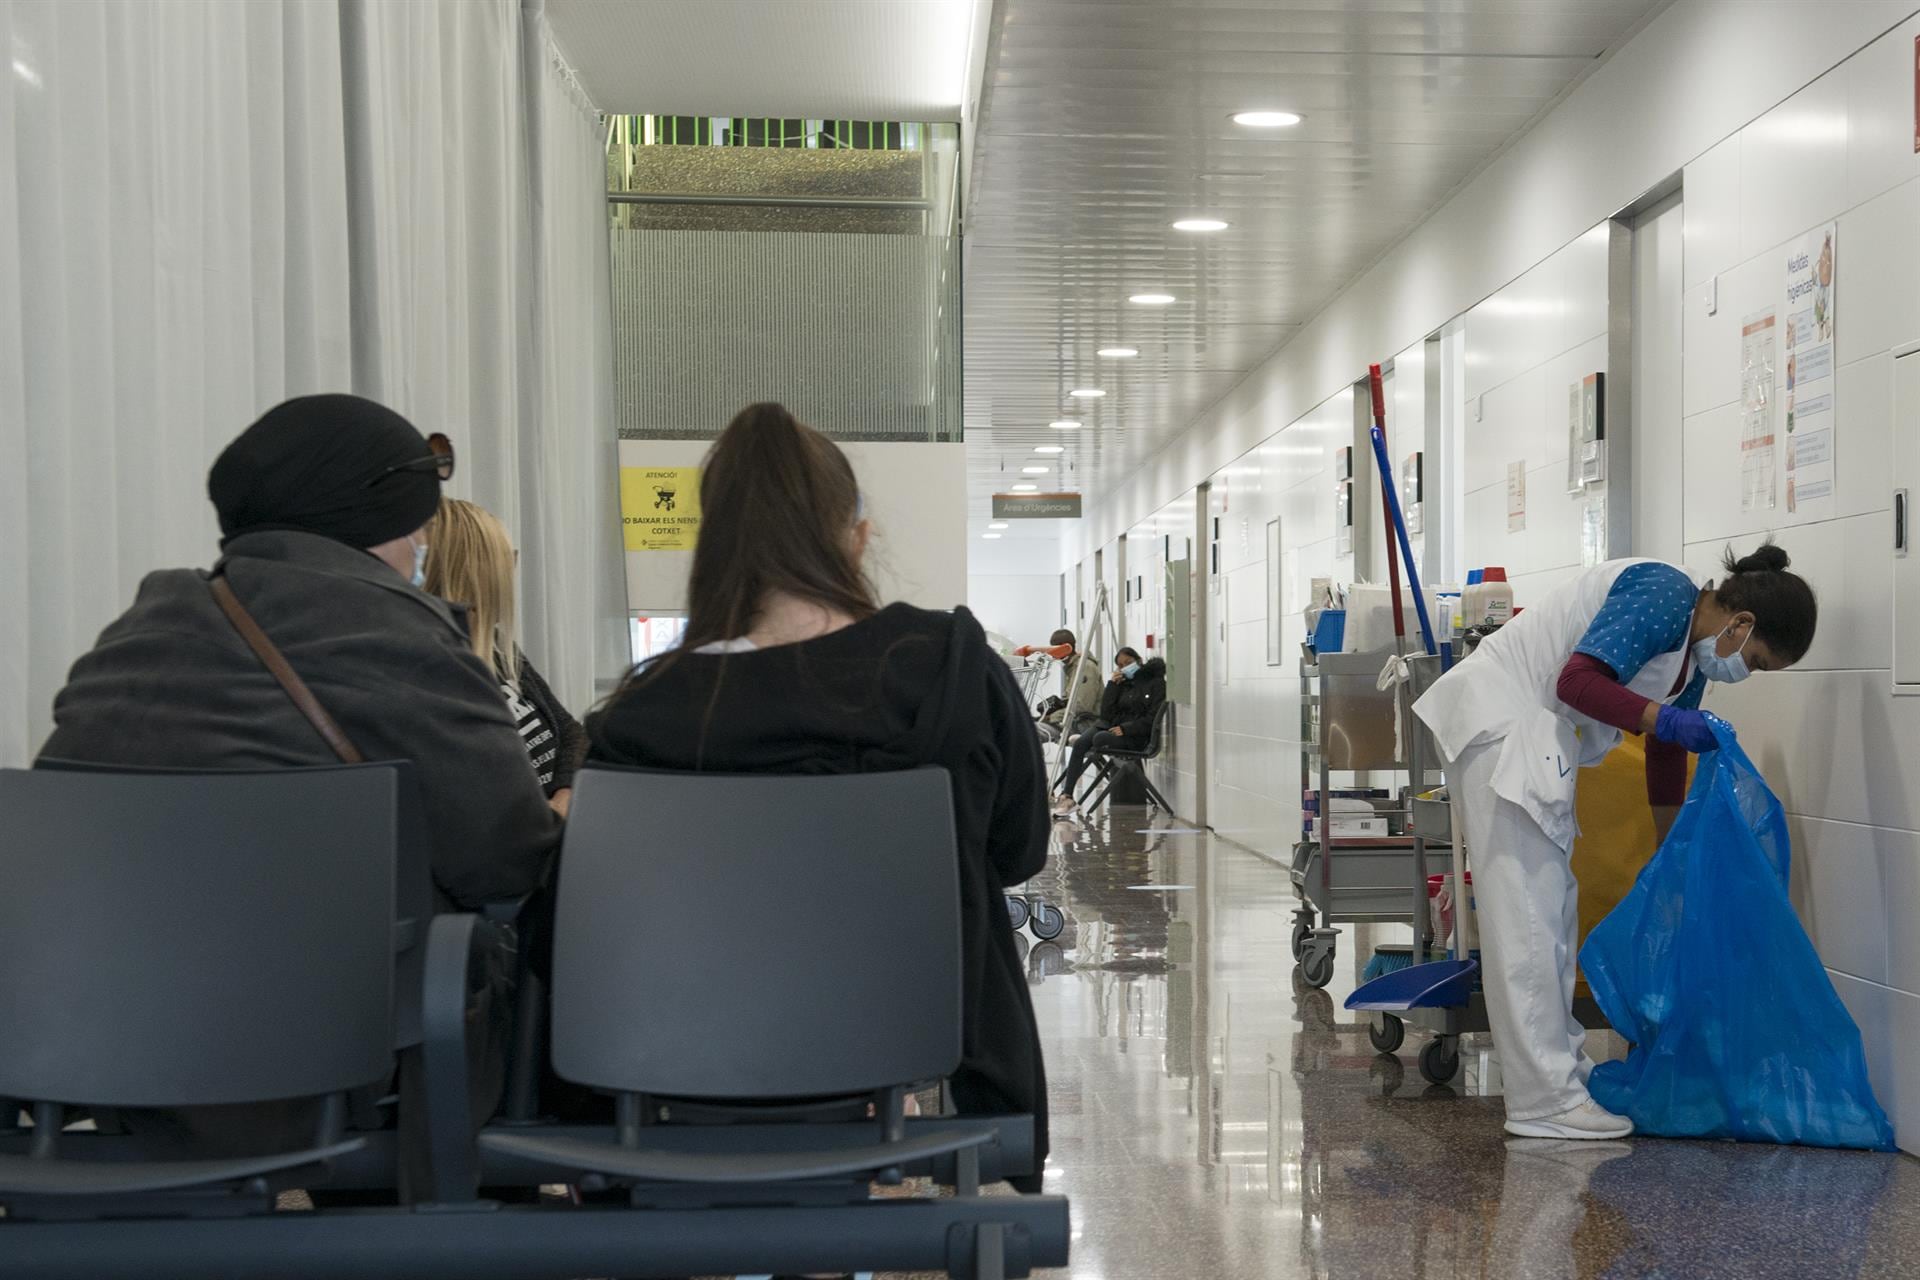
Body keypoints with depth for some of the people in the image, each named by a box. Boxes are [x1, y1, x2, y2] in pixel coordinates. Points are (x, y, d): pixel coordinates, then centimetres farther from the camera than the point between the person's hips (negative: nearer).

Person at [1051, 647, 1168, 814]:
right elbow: (1106, 714, 6)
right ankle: (1066, 795, -29)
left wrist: (1125, 729, -17)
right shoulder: (1122, 684, 16)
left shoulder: (1155, 683, 2)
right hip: (1111, 726, 5)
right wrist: (1112, 684, -1)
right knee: (1080, 743, -23)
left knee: (1100, 738, -32)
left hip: (1136, 736, -5)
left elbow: (1152, 718, -8)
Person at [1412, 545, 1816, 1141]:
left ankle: (1560, 1063, 24)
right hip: (1498, 719, -11)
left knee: (1553, 906, 15)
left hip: (1537, 734, 11)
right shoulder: (1664, 597, -16)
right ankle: (1543, 1100, -8)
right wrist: (1667, 720, -32)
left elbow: (1666, 761, 22)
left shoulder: (1694, 655, 13)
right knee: (1525, 910, -10)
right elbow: (1577, 681, -26)